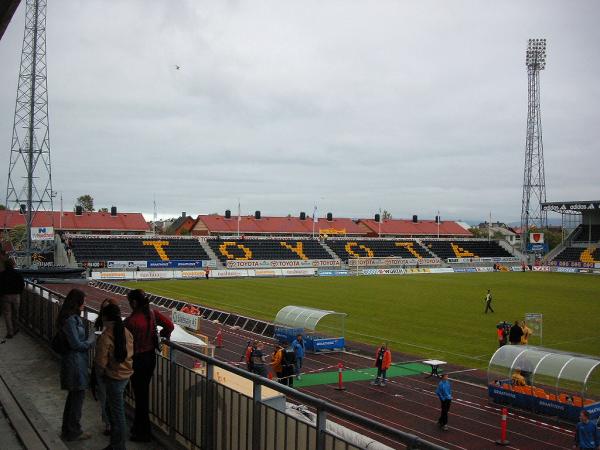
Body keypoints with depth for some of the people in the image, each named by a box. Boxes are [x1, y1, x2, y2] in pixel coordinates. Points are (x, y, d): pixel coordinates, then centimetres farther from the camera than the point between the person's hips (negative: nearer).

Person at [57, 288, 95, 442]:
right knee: (78, 395, 2)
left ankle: (68, 429, 32)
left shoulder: (73, 318, 8)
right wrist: (92, 340, -6)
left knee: (73, 395, 20)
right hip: (75, 362, -10)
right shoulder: (70, 320, -21)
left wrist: (89, 339, 6)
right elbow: (77, 344, -19)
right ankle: (74, 432, 15)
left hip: (74, 361, 10)